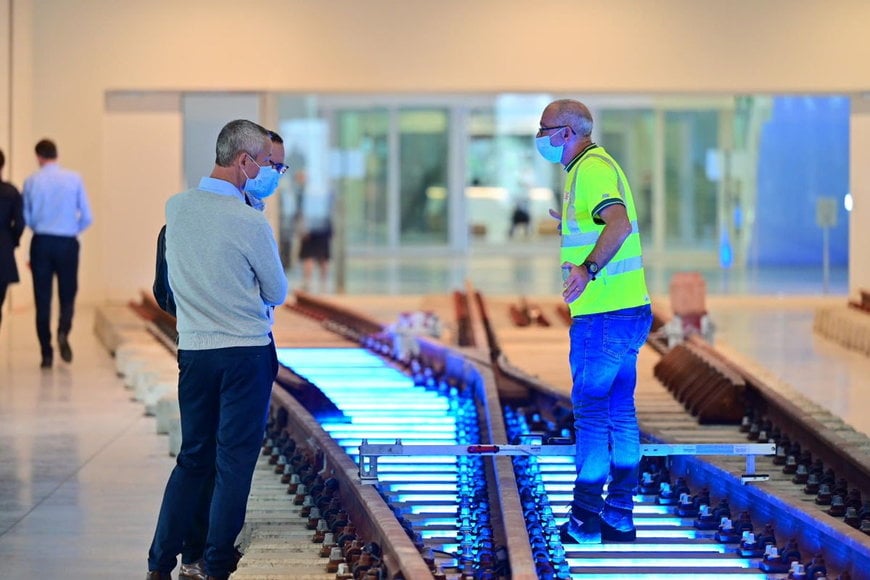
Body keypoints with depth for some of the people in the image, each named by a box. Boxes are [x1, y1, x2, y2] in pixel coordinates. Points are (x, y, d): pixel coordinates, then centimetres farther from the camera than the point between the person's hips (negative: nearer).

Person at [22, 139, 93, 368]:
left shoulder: (32, 181, -3)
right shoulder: (74, 179, -3)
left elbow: (26, 218, 1)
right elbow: (86, 217, -2)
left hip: (41, 243, 0)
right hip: (67, 243, 0)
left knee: (42, 299, 6)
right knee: (67, 295, 11)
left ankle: (46, 353, 3)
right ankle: (63, 332, -17)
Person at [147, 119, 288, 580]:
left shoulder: (175, 208, 1)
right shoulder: (250, 222, -15)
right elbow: (277, 292, -2)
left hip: (193, 349, 5)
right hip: (246, 352, -5)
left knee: (192, 458, 14)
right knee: (235, 462, 3)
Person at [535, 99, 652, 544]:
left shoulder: (592, 169, -15)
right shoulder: (593, 166, 17)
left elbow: (620, 222, -33)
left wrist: (588, 269, -45)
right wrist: (567, 222, 46)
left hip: (603, 317, -10)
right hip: (627, 309, 10)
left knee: (591, 412, -4)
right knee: (620, 414, 12)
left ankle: (586, 518, 0)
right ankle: (619, 518, 17)